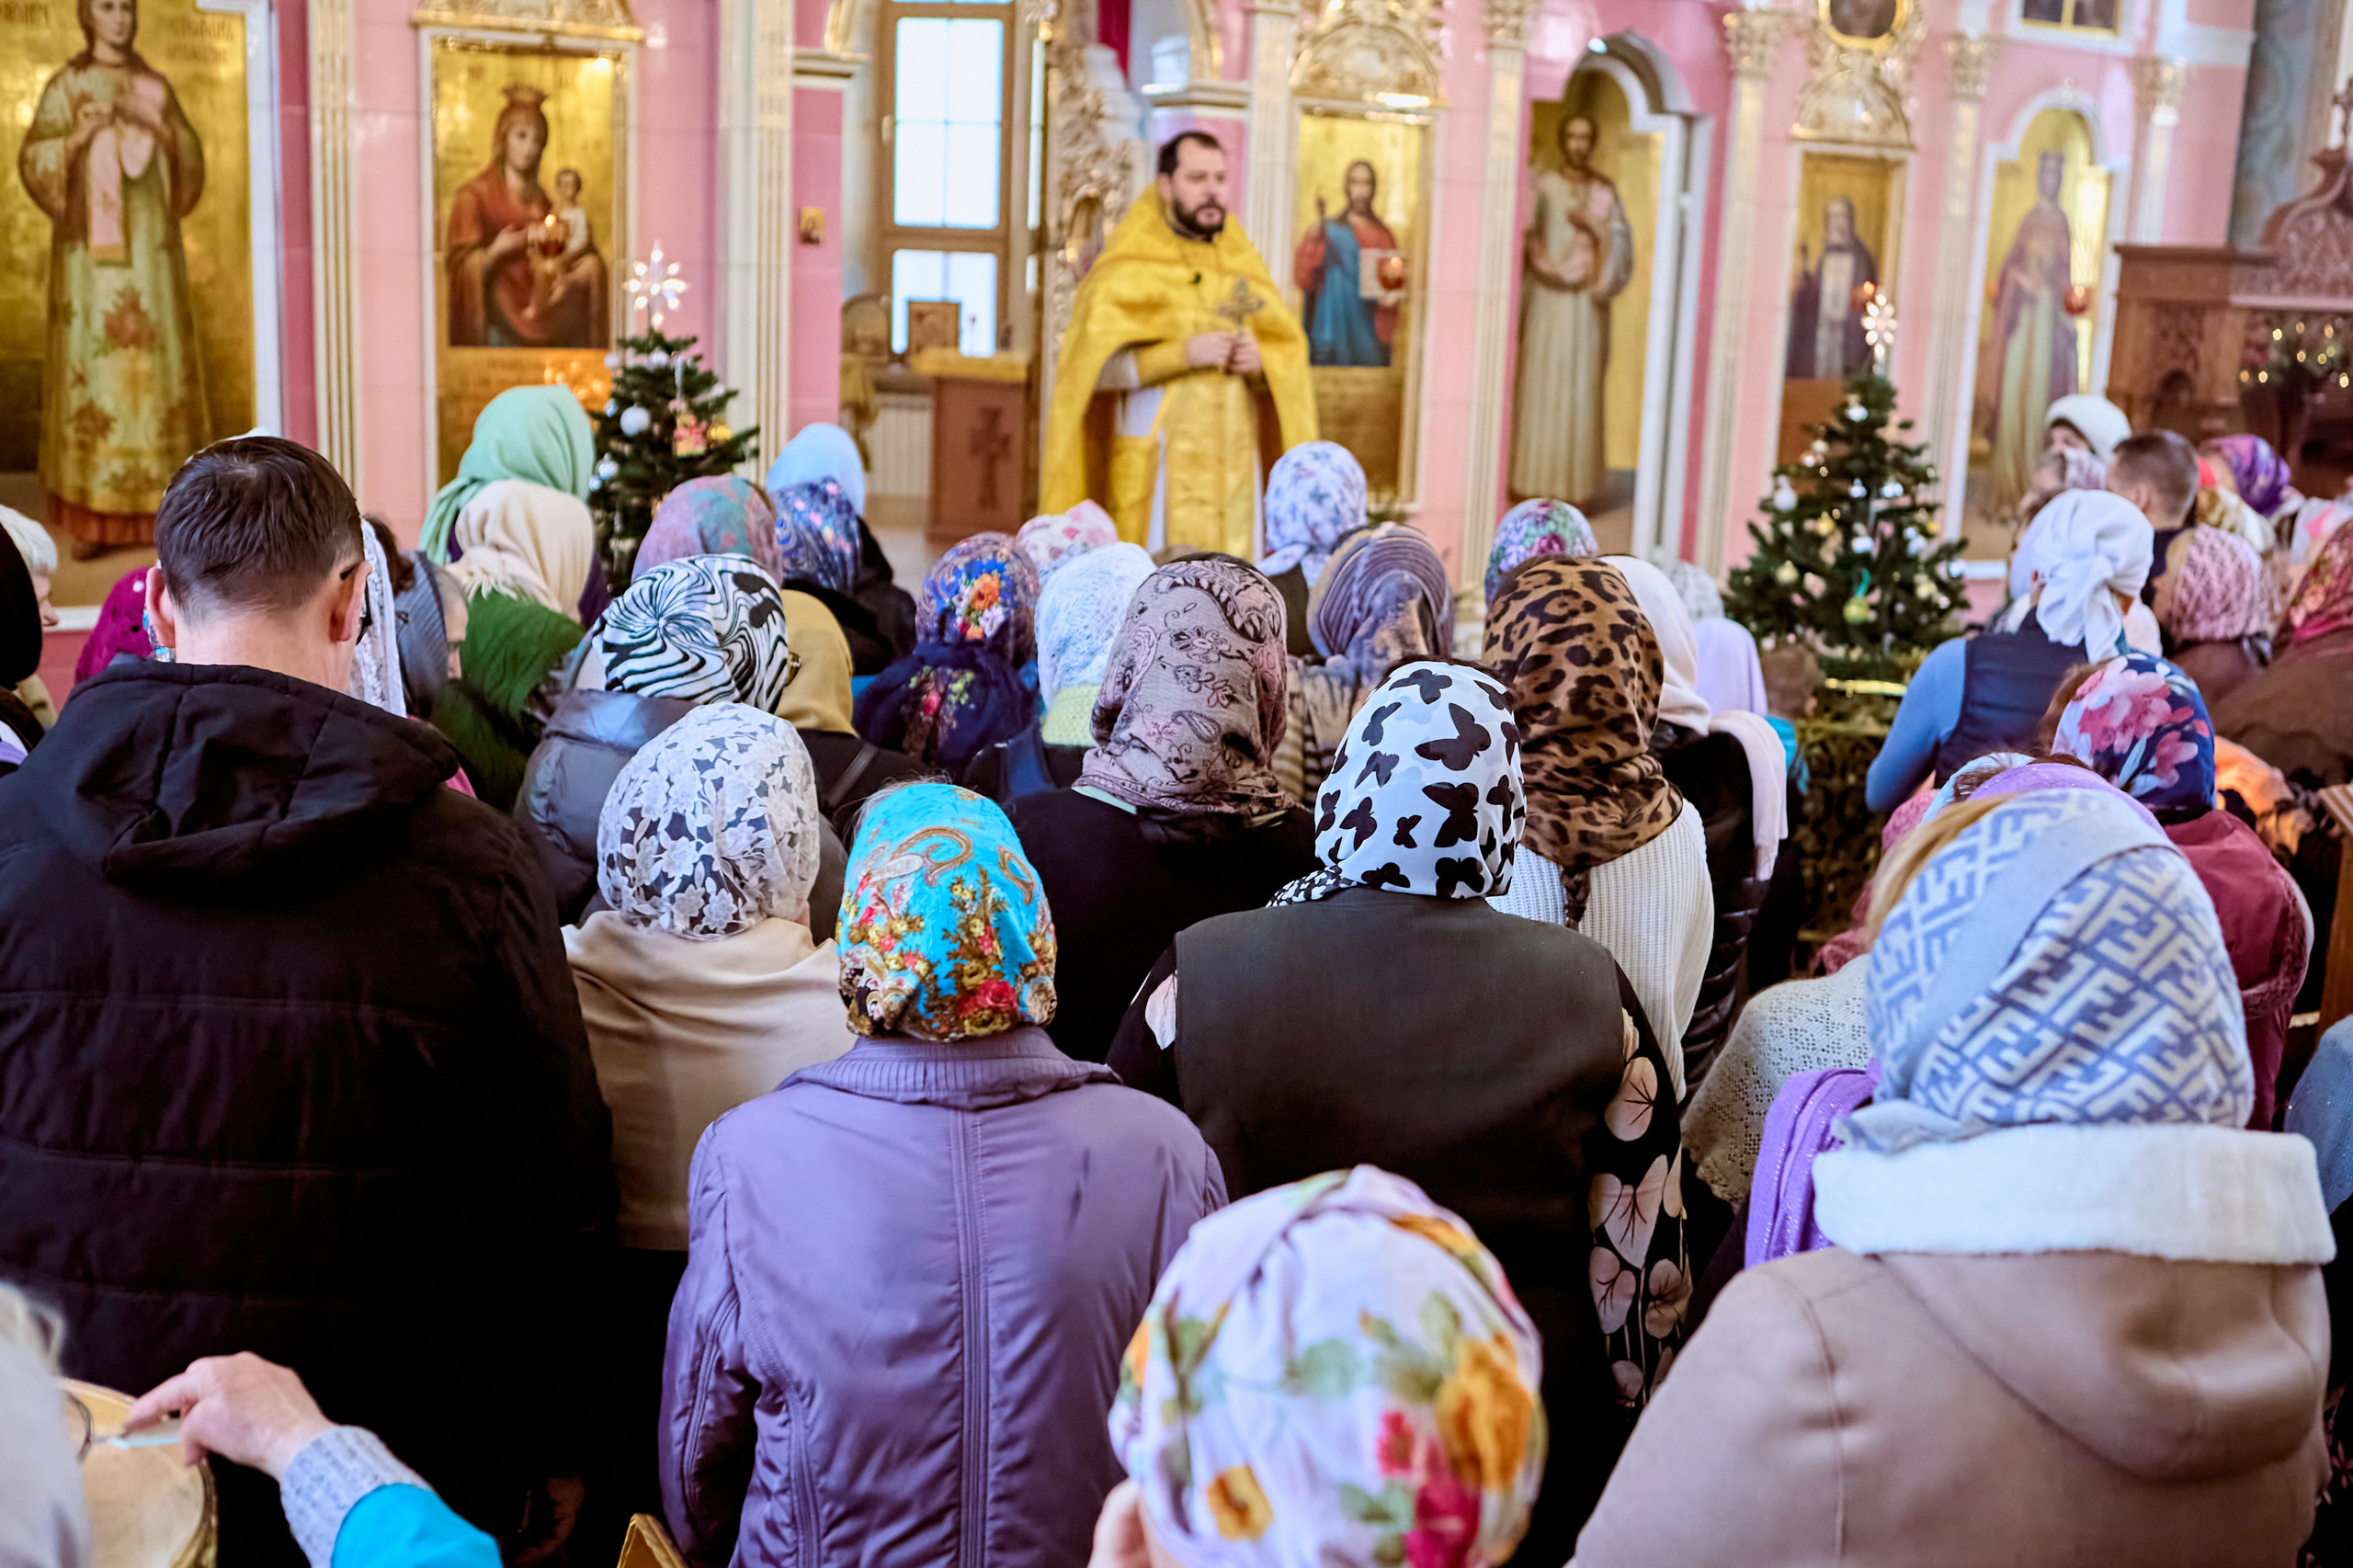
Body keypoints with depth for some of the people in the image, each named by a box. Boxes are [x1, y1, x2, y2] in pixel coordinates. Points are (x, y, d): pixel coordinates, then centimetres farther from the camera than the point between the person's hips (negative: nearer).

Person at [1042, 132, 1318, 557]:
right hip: (1158, 462, -5)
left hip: (1233, 462, 5)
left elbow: (1288, 351, 16)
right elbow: (1094, 366, -11)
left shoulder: (1241, 264, 14)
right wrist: (1182, 354, -19)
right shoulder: (1127, 268, -1)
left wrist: (1259, 361, -7)